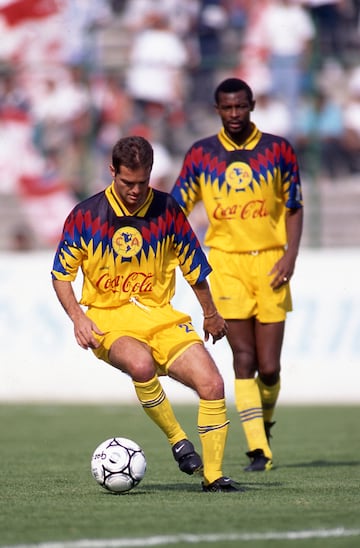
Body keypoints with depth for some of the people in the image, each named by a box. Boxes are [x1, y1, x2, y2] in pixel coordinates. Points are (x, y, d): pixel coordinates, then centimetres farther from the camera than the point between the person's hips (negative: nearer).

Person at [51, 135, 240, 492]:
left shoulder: (167, 210, 0)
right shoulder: (85, 216, -4)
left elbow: (194, 266, 14)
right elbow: (61, 274, 4)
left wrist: (211, 315, 24)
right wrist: (78, 317, -11)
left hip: (160, 314, 3)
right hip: (109, 319, -2)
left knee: (212, 384, -16)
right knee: (141, 365, -37)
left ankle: (213, 476, -4)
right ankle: (178, 440, -16)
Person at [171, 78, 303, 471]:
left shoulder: (278, 150, 3)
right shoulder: (200, 155, 3)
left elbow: (294, 208, 8)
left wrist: (290, 255, -5)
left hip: (270, 261, 0)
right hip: (226, 261, 0)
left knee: (269, 367, -2)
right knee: (244, 360, -8)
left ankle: (265, 423, 28)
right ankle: (258, 451, -5)